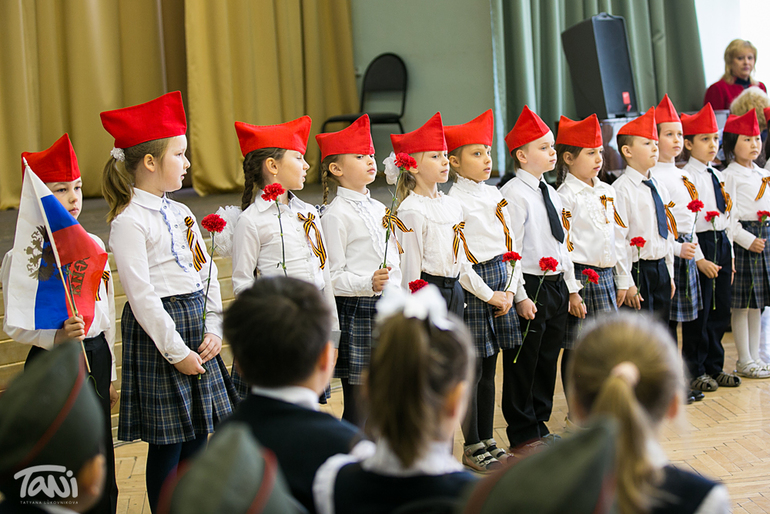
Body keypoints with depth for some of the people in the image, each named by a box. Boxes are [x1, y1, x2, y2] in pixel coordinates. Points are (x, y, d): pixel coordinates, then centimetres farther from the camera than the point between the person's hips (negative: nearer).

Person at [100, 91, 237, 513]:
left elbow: (206, 273, 13)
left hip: (197, 325, 8)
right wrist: (176, 351, -16)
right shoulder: (128, 221, -13)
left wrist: (212, 330, 2)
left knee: (198, 435, 13)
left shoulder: (181, 213, 11)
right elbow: (140, 293, -17)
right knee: (166, 443, 1)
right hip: (157, 332, -7)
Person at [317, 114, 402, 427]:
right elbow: (332, 277, -13)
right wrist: (369, 284, -27)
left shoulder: (379, 209, 14)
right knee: (358, 407, -2)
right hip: (356, 311, -7)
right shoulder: (335, 215, -9)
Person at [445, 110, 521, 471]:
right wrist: (489, 294, -12)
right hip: (472, 288, -7)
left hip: (501, 285, 7)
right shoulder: (453, 202, -11)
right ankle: (472, 448, 12)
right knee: (472, 370, 0)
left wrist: (510, 290, 3)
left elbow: (511, 245, 13)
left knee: (489, 368, 14)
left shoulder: (494, 195, 11)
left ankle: (487, 440, 23)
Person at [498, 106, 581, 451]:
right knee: (523, 363, 3)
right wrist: (521, 296, -18)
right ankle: (523, 433, 15)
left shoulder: (551, 193, 13)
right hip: (530, 286, -8)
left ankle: (539, 426, 27)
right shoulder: (514, 194, -12)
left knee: (548, 359, 15)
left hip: (557, 286, 8)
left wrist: (572, 287, 16)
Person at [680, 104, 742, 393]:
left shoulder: (718, 176, 14)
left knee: (720, 310, 11)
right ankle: (694, 372, 13)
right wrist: (698, 258, -17)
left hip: (721, 244, 7)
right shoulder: (686, 177, -10)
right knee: (699, 312, 0)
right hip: (700, 244, -7)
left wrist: (729, 254, 14)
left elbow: (727, 216, 18)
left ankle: (714, 367, 24)